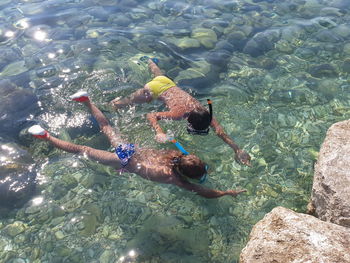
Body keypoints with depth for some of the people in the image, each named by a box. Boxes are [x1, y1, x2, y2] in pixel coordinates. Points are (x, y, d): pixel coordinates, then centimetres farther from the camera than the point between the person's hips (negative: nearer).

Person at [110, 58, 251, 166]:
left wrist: (237, 150, -42)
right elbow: (151, 116, -39)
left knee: (159, 76, 39)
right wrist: (160, 133, -57)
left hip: (169, 83, 6)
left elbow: (219, 131, -33)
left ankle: (150, 61, 66)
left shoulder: (204, 112, -31)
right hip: (153, 89, -5)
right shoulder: (179, 113, -42)